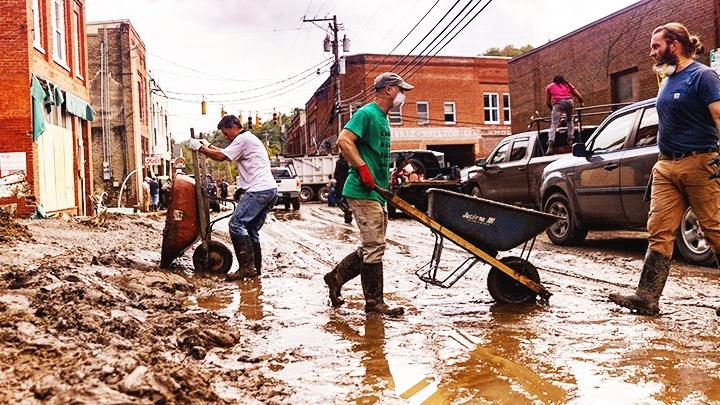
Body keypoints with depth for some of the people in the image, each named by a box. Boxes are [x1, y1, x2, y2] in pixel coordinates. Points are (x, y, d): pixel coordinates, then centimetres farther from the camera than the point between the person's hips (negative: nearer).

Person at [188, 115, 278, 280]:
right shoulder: (249, 139, 27)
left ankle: (246, 267, -17)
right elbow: (226, 153, 38)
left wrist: (199, 148, 2)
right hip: (271, 190, 11)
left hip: (259, 190, -11)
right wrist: (208, 145, 35)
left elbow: (221, 156, -9)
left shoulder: (243, 139, -5)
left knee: (236, 223, -13)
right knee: (252, 229, 12)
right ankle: (255, 268, 13)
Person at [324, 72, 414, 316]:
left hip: (377, 193, 10)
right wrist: (363, 169, -26)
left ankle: (336, 277, 25)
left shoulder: (383, 119, 20)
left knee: (373, 247, 13)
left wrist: (388, 183, 23)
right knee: (374, 247, -6)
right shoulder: (367, 113, -10)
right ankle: (374, 302, 4)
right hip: (363, 191, -10)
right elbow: (344, 140, -21)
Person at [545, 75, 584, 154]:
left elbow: (547, 102, 19)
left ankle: (550, 141, -28)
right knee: (570, 120, 27)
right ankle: (570, 137, 13)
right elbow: (579, 97, 24)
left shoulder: (549, 86, 27)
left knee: (553, 124, -8)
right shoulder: (568, 84, 29)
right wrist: (581, 104, 43)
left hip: (558, 103, -2)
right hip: (569, 101, 2)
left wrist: (552, 109, 35)